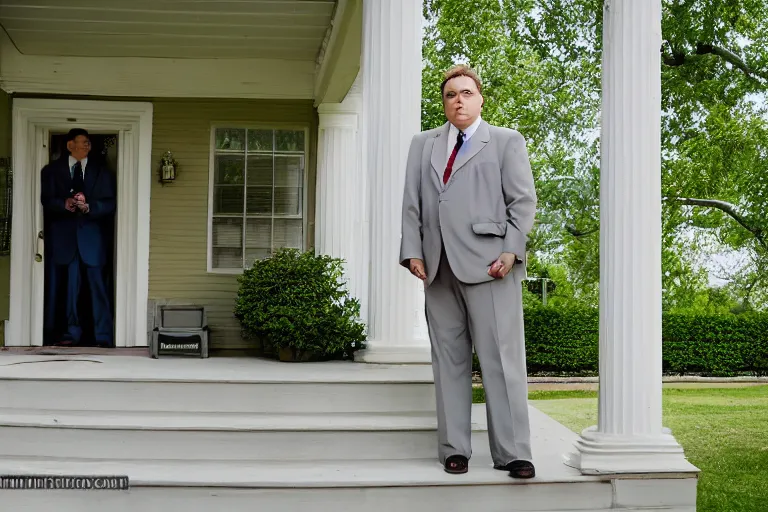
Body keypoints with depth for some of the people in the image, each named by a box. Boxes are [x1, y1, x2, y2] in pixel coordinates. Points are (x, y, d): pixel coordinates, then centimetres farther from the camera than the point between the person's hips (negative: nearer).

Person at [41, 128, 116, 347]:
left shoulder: (101, 172, 12)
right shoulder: (51, 171, 11)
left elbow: (109, 205, 4)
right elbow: (45, 202, 2)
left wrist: (89, 207, -14)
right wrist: (64, 204, -17)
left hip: (91, 234, 0)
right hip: (63, 235, 0)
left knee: (97, 285, -4)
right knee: (71, 285, 2)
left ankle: (103, 336, -2)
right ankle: (73, 332, 10)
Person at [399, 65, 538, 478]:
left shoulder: (507, 142, 11)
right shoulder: (423, 144, 21)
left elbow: (522, 201, 3)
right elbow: (411, 203, 14)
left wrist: (511, 250, -9)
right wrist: (413, 252, 2)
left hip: (488, 263, -4)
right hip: (438, 267, 4)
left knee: (501, 358, -7)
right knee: (448, 359, 5)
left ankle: (513, 453, -5)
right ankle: (454, 449, 10)